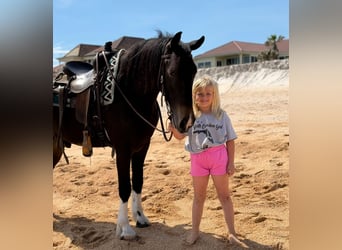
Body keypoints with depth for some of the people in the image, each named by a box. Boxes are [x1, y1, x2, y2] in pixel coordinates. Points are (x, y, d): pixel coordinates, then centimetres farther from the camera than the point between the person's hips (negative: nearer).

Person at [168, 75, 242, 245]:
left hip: (219, 157, -1)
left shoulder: (221, 115, -2)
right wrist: (173, 129, -33)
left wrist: (231, 162, -4)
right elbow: (180, 135, -12)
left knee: (224, 195, 8)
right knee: (198, 196, 15)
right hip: (197, 159, 1)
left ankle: (232, 232, 21)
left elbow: (230, 141, 1)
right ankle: (195, 231, 29)